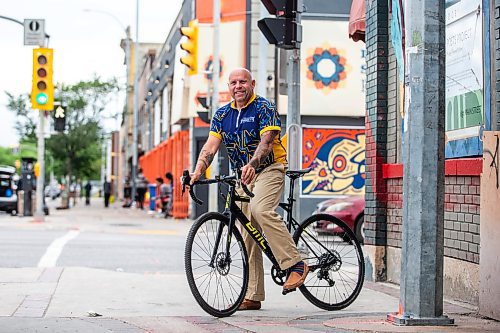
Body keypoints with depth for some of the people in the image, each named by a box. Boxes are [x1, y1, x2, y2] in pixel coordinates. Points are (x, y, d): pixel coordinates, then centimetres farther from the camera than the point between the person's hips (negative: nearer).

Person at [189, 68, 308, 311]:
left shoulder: (264, 108, -8)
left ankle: (296, 264, -28)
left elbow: (266, 141, -22)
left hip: (269, 169, -6)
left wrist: (251, 165, -40)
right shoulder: (222, 114, 9)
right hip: (243, 176, 6)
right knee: (248, 235, 4)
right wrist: (198, 171, -18)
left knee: (261, 210, -34)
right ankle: (252, 296, 7)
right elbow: (210, 146, -1)